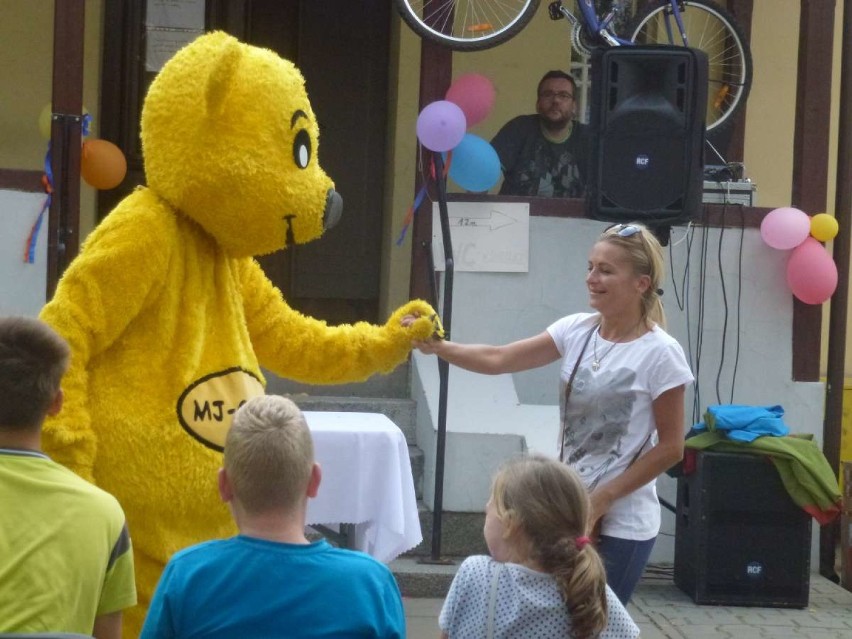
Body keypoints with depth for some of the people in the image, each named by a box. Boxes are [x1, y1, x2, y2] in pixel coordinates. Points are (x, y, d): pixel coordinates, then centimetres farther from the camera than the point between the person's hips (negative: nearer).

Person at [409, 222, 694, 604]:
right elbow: (497, 360, -2)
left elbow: (669, 448, -10)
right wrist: (437, 347, -17)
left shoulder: (660, 353, -14)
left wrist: (601, 500, -12)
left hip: (620, 524, -5)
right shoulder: (577, 330, 1)